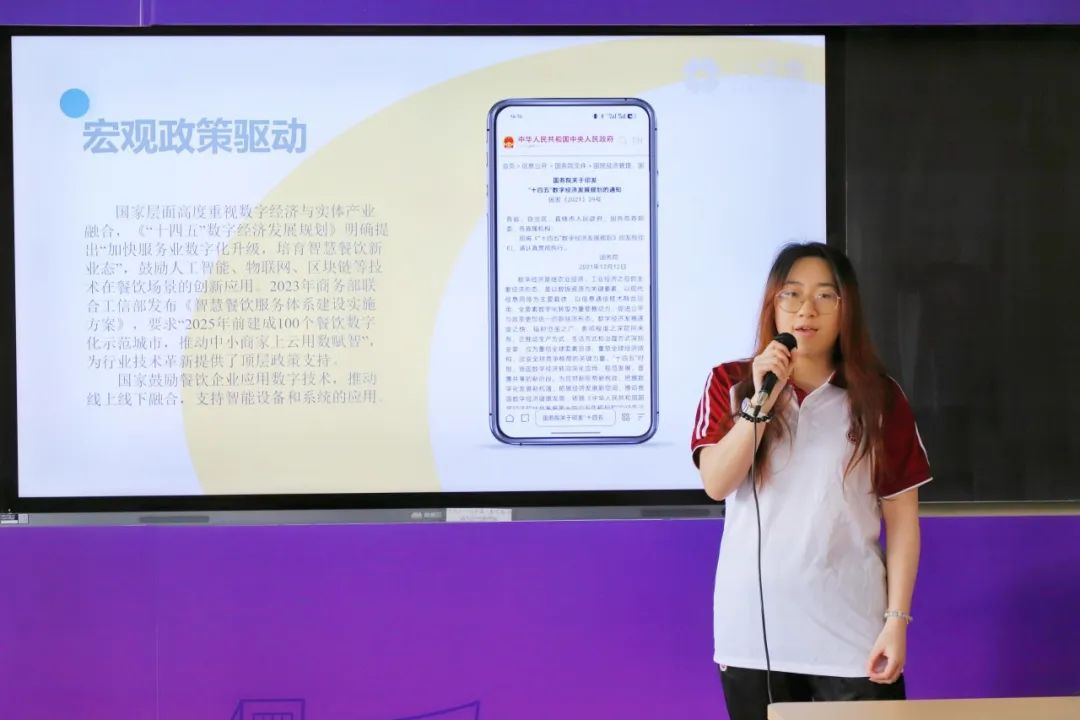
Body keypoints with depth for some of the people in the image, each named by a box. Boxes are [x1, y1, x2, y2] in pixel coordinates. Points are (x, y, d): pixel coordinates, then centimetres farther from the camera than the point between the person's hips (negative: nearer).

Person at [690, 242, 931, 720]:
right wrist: (761, 402, -17)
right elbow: (716, 484, -9)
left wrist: (897, 619, -4)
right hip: (754, 631, 1)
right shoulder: (731, 384, 4)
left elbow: (902, 519, 2)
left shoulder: (879, 397, 2)